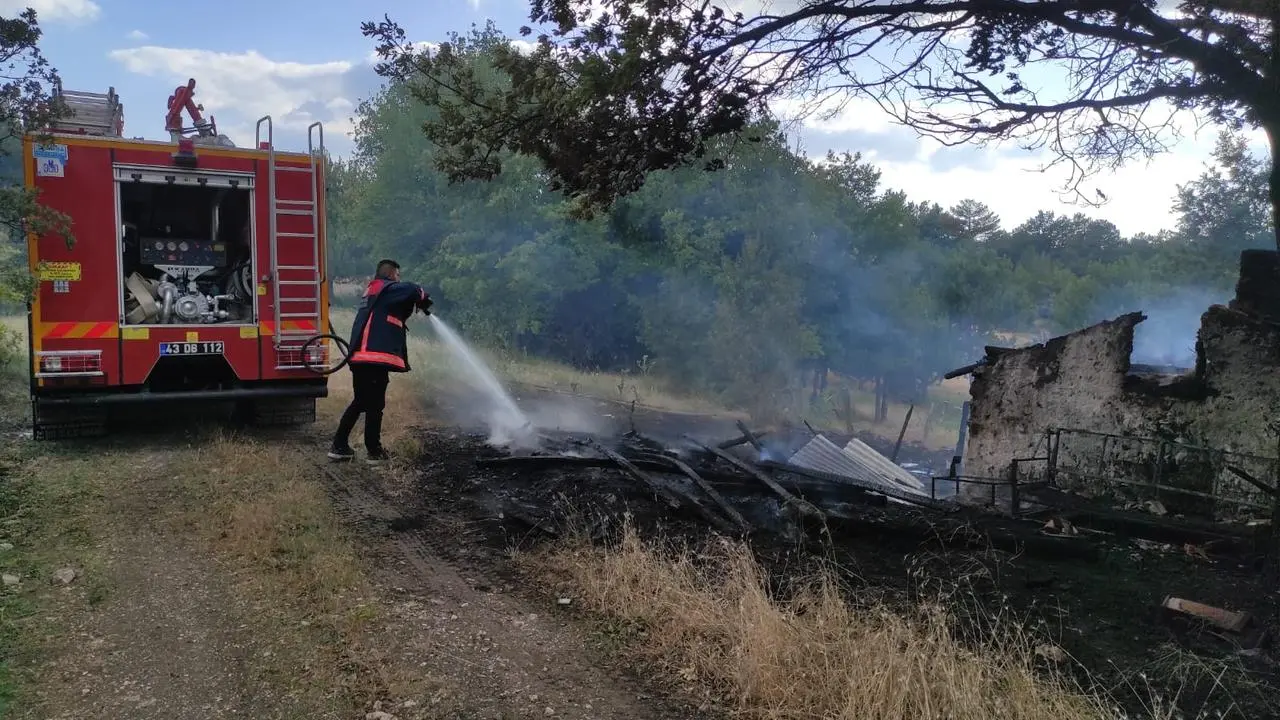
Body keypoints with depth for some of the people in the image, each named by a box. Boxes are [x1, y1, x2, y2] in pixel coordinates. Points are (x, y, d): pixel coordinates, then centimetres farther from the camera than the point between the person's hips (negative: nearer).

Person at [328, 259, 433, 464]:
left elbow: (399, 314, 25)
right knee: (375, 405, 0)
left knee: (360, 402, 18)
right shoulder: (386, 289, -4)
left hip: (360, 357, 9)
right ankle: (375, 451, 9)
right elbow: (412, 290, -20)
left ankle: (339, 446, 19)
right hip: (375, 357, -9)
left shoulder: (373, 292, 24)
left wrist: (416, 303, 10)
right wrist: (424, 299, 1)